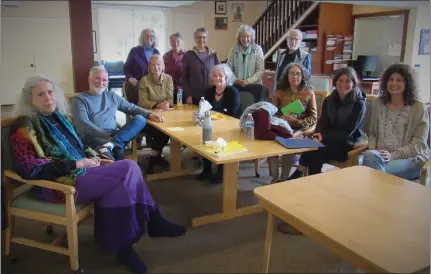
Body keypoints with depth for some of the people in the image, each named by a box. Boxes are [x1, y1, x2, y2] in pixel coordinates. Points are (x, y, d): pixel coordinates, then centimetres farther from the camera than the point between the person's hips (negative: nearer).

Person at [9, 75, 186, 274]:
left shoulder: (57, 117, 15)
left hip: (78, 171, 8)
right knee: (129, 170, -22)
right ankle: (152, 221, -4)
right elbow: (32, 170, -18)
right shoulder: (25, 127, -9)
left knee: (129, 169, -18)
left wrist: (89, 156, 3)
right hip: (59, 184, -8)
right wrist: (76, 164, -18)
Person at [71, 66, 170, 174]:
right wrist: (106, 135, -19)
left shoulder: (112, 96, 22)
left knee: (140, 119, -23)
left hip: (113, 135, 6)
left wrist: (149, 115, -2)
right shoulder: (79, 99, 6)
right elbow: (82, 124, -9)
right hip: (93, 137, -6)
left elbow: (131, 107, 18)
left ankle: (111, 144, -38)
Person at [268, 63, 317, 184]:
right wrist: (282, 118, -14)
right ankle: (274, 178, -14)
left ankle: (284, 179, -12)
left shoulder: (309, 93, 4)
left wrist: (296, 122, -15)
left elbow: (313, 118, 0)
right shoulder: (280, 92, 12)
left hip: (300, 130, -2)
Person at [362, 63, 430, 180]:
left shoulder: (419, 108, -1)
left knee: (378, 174, -33)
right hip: (382, 155, 4)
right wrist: (372, 149, -5)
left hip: (411, 158, -4)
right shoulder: (378, 103, 11)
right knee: (369, 155, -32)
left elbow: (419, 144, -6)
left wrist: (393, 155, -20)